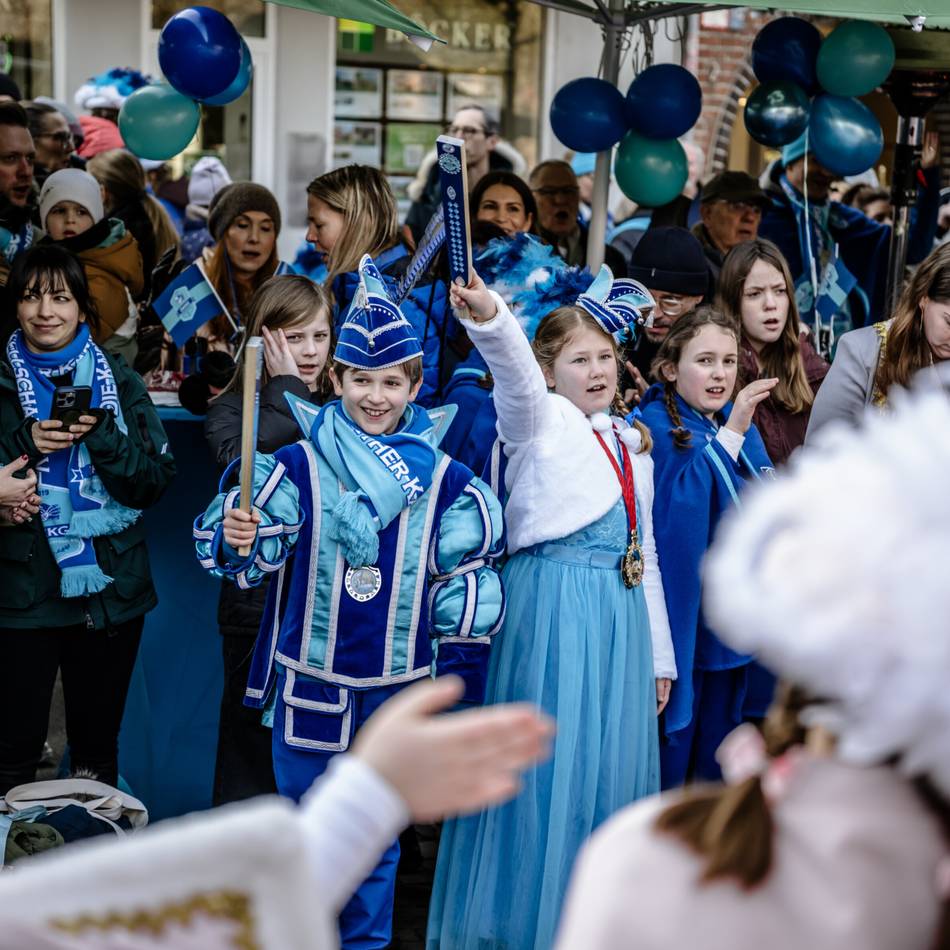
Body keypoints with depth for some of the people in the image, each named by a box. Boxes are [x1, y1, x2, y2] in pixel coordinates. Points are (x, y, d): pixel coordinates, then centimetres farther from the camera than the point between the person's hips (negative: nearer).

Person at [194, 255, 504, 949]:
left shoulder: (444, 481, -3)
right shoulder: (297, 467, -6)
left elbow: (467, 587, 3)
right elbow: (251, 559, -9)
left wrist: (457, 680, 4)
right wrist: (236, 540, -32)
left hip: (397, 686, 1)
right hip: (309, 682, 0)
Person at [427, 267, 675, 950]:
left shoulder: (632, 443, 17)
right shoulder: (539, 420, -1)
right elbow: (515, 373, -25)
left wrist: (659, 655, 19)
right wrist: (488, 318, -48)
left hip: (620, 612, 6)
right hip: (553, 605, -6)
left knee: (611, 760, 8)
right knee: (549, 761, -5)